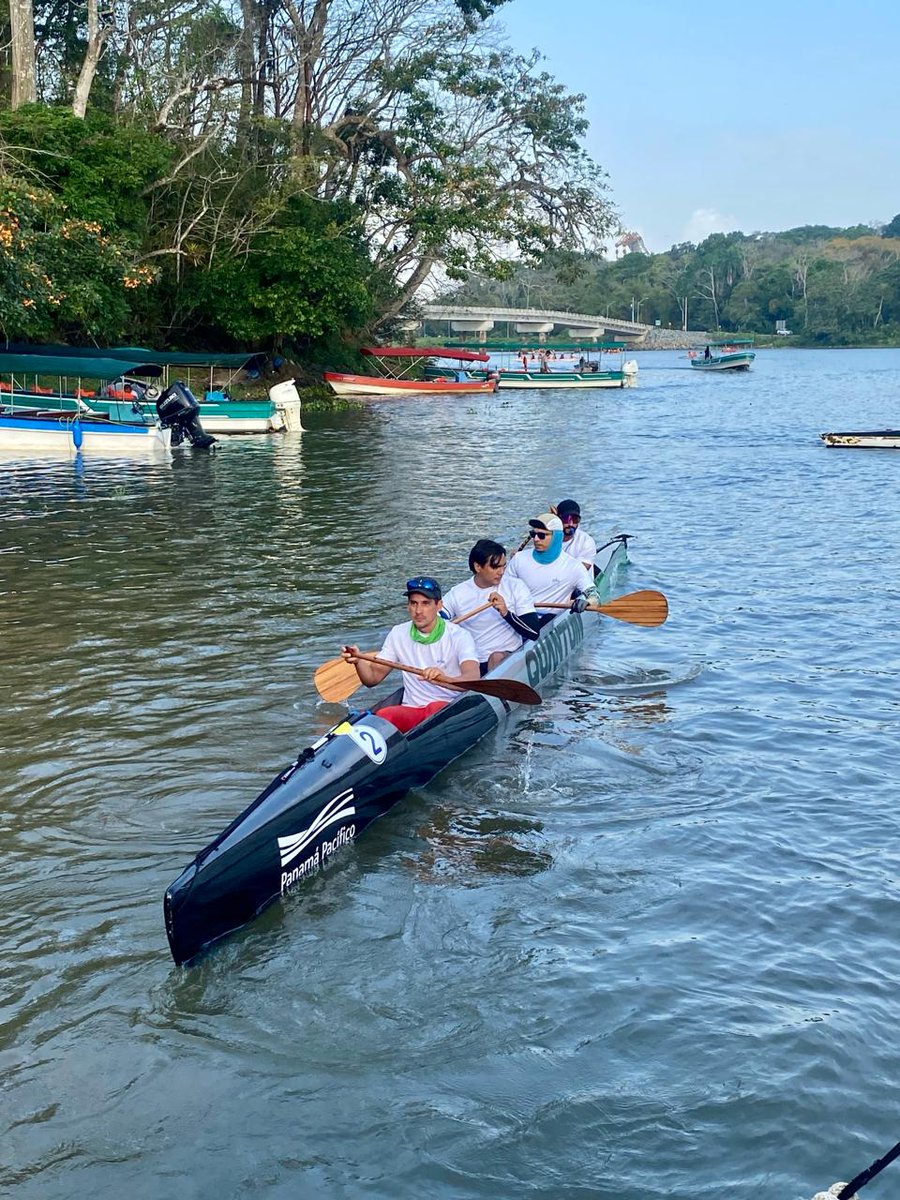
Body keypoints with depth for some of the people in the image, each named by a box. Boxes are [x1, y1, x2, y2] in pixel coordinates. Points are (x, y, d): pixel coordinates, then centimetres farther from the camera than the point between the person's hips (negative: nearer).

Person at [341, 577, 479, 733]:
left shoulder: (459, 636, -5)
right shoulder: (398, 634, 8)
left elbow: (474, 678, -22)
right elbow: (373, 678, 9)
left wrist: (443, 679, -42)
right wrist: (358, 661, -14)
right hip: (410, 709, 3)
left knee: (436, 709, -36)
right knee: (383, 715, -28)